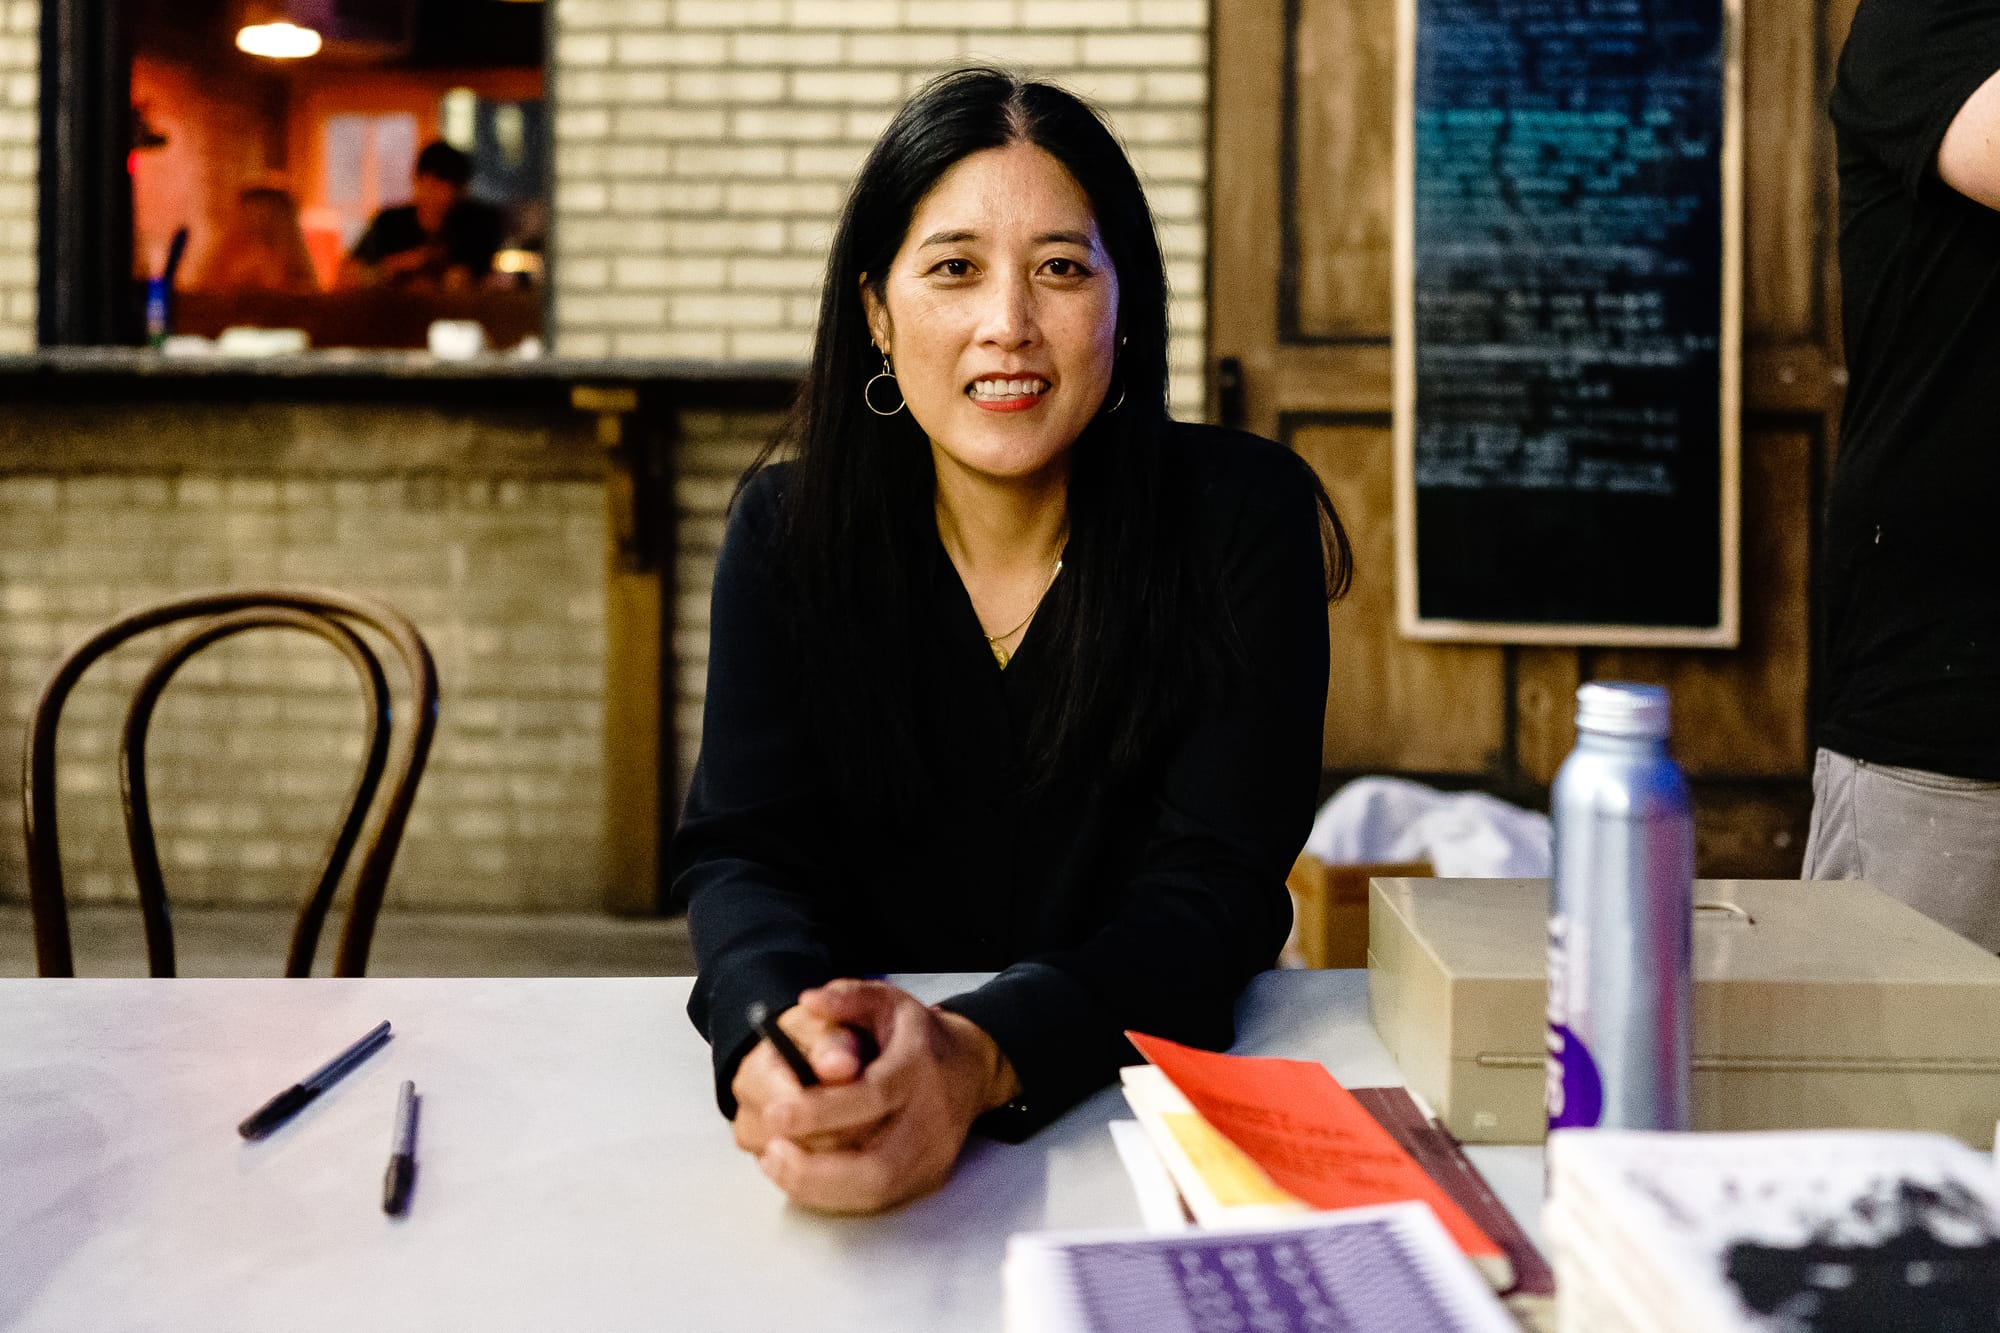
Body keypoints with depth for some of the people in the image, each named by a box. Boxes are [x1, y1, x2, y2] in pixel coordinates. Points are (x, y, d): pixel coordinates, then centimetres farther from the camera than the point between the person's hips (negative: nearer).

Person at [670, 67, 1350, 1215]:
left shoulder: (1245, 517, -8)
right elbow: (745, 851, -7)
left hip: (1157, 1093, -1)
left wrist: (980, 1056, -35)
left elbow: (1214, 886, -16)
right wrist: (774, 1033, -31)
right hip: (869, 1075, 2)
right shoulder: (790, 526, -1)